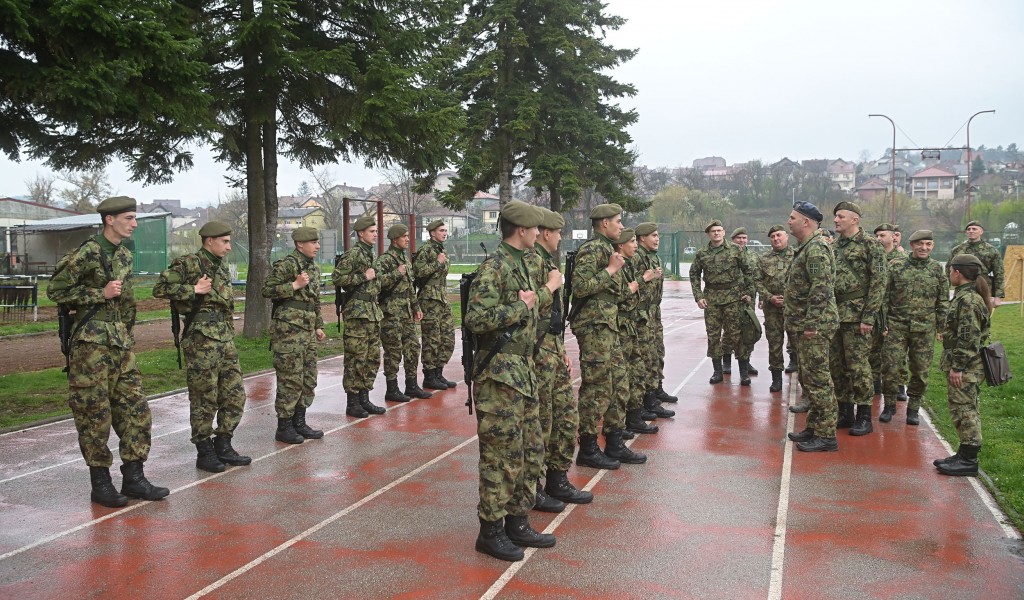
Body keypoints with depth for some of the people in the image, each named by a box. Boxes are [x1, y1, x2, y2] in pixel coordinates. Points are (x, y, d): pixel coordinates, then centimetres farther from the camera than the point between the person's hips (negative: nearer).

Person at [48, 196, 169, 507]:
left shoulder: (125, 255, 13)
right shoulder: (86, 253, -11)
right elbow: (56, 290, -11)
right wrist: (100, 294, -16)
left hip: (122, 344, 8)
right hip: (92, 343, -8)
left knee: (135, 408, 6)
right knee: (95, 414, 0)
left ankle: (133, 478, 13)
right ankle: (100, 483, 10)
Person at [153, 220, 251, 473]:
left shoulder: (222, 266, 17)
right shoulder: (188, 263, -7)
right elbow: (160, 288, -14)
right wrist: (194, 290, -15)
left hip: (225, 339, 8)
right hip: (201, 340, -8)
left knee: (234, 395, 9)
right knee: (204, 399, 0)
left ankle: (223, 446, 21)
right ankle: (204, 452, 11)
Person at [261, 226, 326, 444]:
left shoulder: (314, 268, 16)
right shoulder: (286, 265, -10)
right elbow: (266, 290, -15)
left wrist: (318, 326, 22)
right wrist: (295, 285, -19)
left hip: (307, 331, 9)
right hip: (288, 330, -9)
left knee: (309, 379, 11)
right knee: (291, 379, -5)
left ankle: (299, 423, 22)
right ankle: (284, 428, 4)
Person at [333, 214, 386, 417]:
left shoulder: (370, 254, 17)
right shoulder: (352, 254, -11)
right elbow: (337, 278, -20)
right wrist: (363, 277, -17)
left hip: (372, 312, 9)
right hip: (357, 312, -9)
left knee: (373, 358, 11)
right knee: (356, 359, -5)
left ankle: (364, 399, 19)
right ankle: (352, 403, 2)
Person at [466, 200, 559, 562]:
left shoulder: (530, 262, 13)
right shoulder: (493, 268, -16)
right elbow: (476, 319, -25)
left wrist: (547, 289, 13)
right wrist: (521, 307, -19)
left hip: (524, 370, 10)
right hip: (499, 373, -10)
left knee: (530, 451, 15)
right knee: (503, 454, -2)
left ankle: (517, 523, 27)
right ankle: (490, 532, 10)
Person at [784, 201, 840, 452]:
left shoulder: (817, 248, -16)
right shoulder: (806, 248, 17)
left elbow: (821, 290, -23)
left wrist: (811, 324, -23)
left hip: (814, 327, -11)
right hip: (805, 325, 11)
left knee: (818, 380, -7)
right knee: (808, 378, 16)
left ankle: (826, 436, -1)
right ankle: (813, 428, 25)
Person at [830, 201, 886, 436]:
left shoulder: (870, 245, -6)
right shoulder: (833, 247, 14)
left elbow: (878, 283, -10)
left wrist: (869, 317, -16)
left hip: (855, 316, -7)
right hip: (833, 314, 7)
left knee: (857, 365, -5)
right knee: (836, 365, 10)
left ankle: (864, 417, 5)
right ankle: (845, 413, 20)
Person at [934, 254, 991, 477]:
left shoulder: (968, 300, -19)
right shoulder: (966, 296, 13)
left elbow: (968, 338, -23)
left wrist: (957, 367, -21)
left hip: (965, 369, -10)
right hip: (962, 366, 10)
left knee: (964, 410, -5)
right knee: (963, 410, 15)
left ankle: (968, 460, 1)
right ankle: (965, 455, 23)